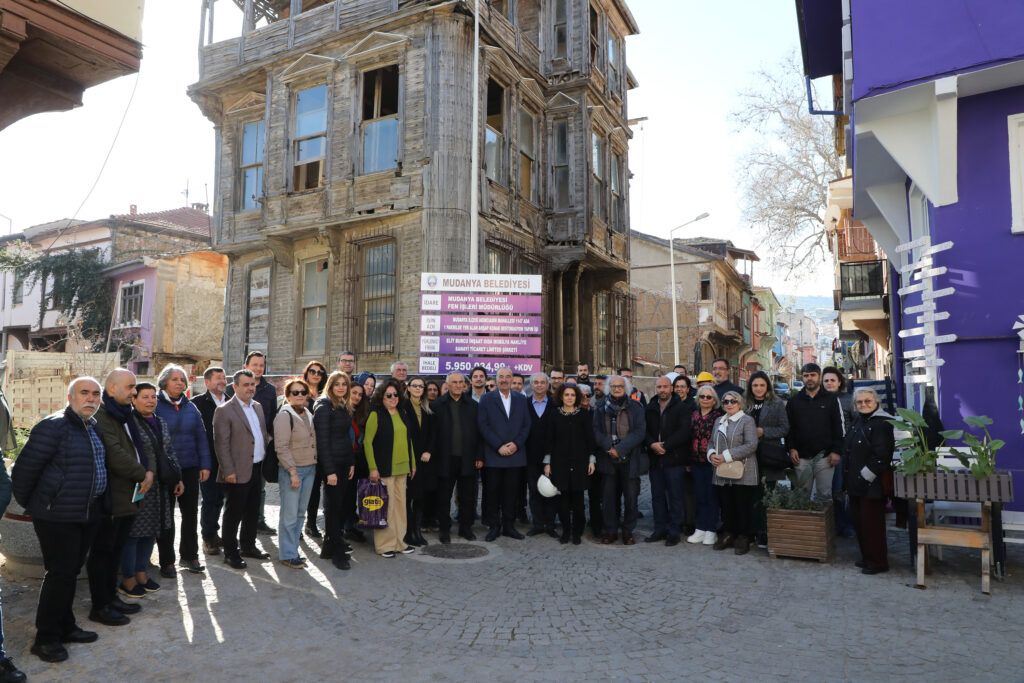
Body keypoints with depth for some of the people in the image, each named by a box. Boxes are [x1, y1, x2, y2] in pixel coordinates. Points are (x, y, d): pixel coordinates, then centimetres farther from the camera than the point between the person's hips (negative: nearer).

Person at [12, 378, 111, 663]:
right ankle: (46, 638, 13)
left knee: (72, 571, 17)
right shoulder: (54, 425, -15)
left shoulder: (93, 426, 11)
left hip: (88, 514, 8)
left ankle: (65, 627, 29)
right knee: (60, 573, -2)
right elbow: (25, 466, -12)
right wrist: (28, 504, -2)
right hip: (58, 516, -8)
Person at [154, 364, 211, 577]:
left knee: (191, 512, 10)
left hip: (189, 468, 4)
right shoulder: (155, 406, -5)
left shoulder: (191, 408, 7)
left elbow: (201, 437, 9)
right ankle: (166, 561, 18)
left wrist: (205, 465, 4)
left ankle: (189, 556, 23)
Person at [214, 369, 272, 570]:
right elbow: (221, 444, -14)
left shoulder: (258, 407, 11)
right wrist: (228, 471, -17)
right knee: (233, 514, 5)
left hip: (257, 469, 7)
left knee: (253, 511, 17)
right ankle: (230, 552, 17)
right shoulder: (224, 411, -11)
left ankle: (248, 546, 32)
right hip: (238, 472, -7)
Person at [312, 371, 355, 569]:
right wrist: (329, 471, -18)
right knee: (333, 506, -1)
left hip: (344, 462, 8)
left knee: (340, 505, 11)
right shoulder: (324, 407, -11)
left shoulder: (344, 407, 14)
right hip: (331, 463, -8)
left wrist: (352, 463, 12)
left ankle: (330, 546, 23)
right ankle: (337, 552, 7)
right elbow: (322, 441, -15)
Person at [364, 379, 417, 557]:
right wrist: (372, 468, -14)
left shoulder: (402, 414, 14)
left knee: (400, 503, 11)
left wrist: (412, 463, 16)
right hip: (384, 469, -6)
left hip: (402, 468, 6)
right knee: (385, 505, -2)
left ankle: (399, 541, 22)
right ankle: (384, 544, 9)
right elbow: (367, 442, -10)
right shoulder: (376, 415, -6)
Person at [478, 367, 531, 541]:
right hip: (493, 455, -2)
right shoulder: (486, 399, 3)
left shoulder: (521, 399, 11)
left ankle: (508, 526, 18)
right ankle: (494, 526, 14)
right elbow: (483, 425, -5)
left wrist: (516, 444, -7)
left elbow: (526, 425, 7)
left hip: (515, 454, 2)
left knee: (512, 492, 7)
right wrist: (499, 446, -12)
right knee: (492, 492, 2)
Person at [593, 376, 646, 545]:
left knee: (631, 496, 3)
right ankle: (609, 531, 17)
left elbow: (639, 432, -6)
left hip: (630, 459, -1)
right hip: (607, 459, 1)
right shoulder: (601, 407, 8)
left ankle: (628, 531, 18)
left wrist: (620, 449, -14)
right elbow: (596, 431, 2)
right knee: (608, 496, 4)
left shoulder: (635, 407, 3)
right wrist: (609, 447, -14)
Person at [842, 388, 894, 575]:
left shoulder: (881, 423, -14)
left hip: (872, 483, -9)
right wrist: (849, 479, 16)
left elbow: (881, 455, -20)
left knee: (871, 523, -1)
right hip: (856, 483, 9)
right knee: (858, 520, 15)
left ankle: (877, 562, 11)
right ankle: (867, 557, 29)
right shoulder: (858, 421, 14)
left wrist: (866, 475, -19)